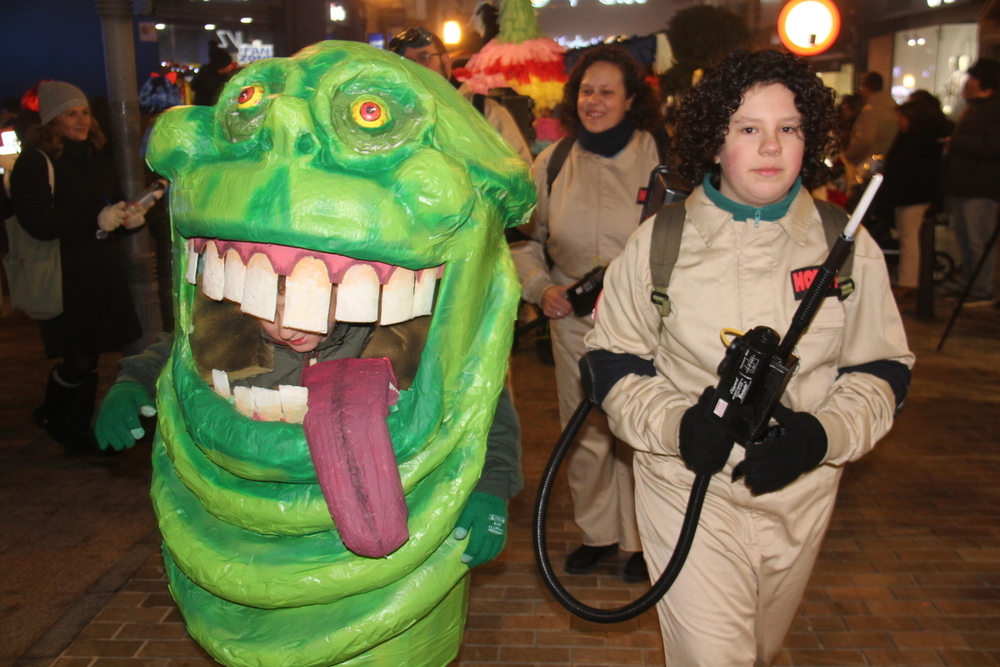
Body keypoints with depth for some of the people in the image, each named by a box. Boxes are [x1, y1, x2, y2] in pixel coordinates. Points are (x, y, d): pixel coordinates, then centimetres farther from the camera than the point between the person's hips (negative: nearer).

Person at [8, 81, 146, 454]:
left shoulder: (96, 155, 13)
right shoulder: (36, 162, -10)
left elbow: (113, 201, 22)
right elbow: (39, 223, -18)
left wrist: (128, 214, -1)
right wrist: (96, 221, -21)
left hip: (102, 272, 7)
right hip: (64, 279, -6)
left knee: (90, 357, 12)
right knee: (79, 358, -4)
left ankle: (78, 433, 28)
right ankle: (49, 415, 24)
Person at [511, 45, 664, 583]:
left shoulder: (661, 159, -5)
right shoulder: (553, 163, 4)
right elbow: (526, 239, 14)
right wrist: (540, 286, -2)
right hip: (574, 322, 3)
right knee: (583, 433, 13)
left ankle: (641, 538, 27)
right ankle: (597, 532, 34)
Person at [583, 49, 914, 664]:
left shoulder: (847, 244, -2)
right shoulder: (660, 240, -7)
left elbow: (881, 367, 4)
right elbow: (613, 358, -2)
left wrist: (825, 434, -16)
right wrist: (675, 424, -21)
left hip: (800, 494, 3)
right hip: (688, 487, -3)